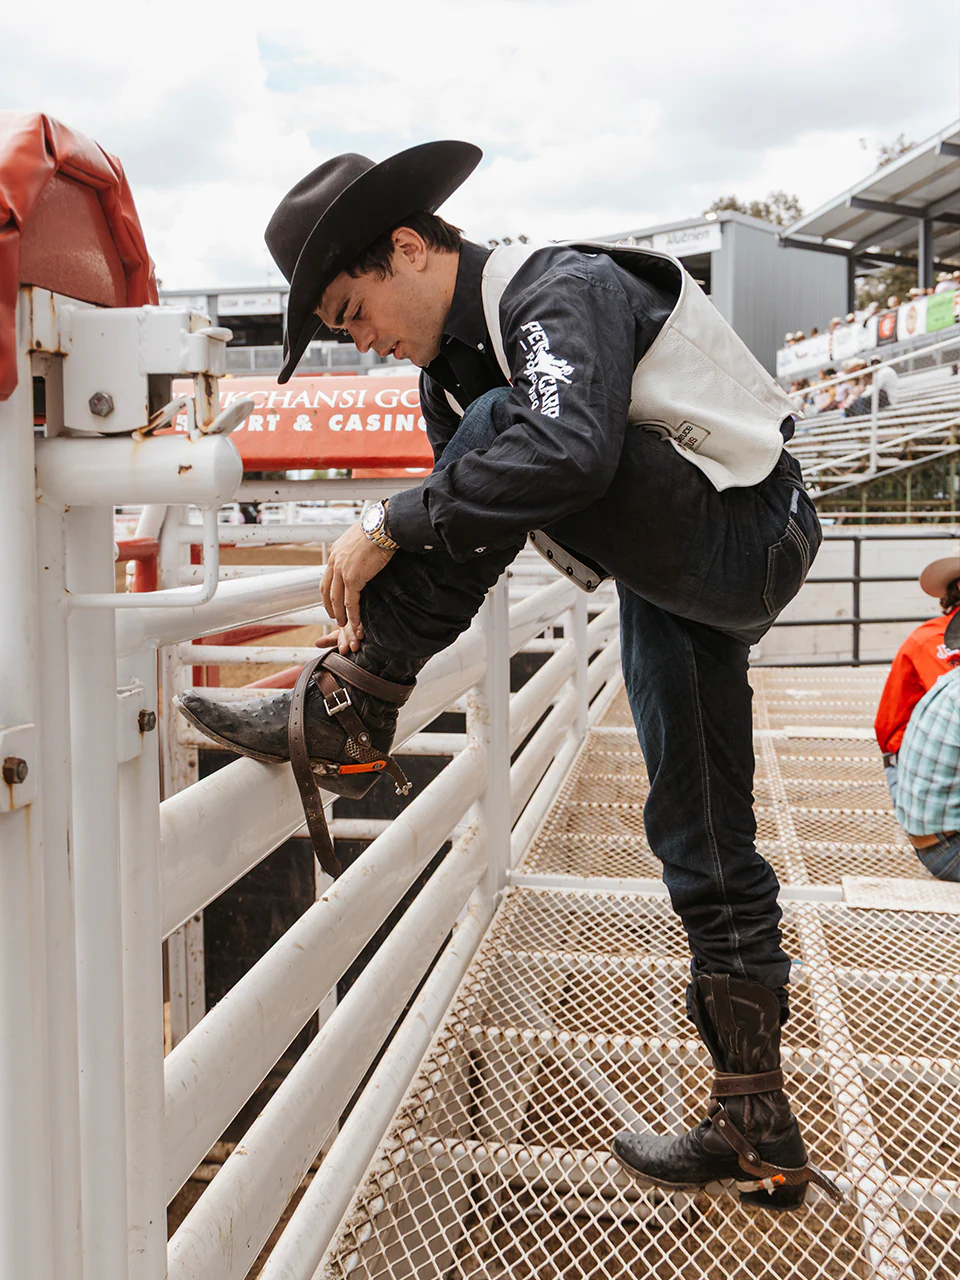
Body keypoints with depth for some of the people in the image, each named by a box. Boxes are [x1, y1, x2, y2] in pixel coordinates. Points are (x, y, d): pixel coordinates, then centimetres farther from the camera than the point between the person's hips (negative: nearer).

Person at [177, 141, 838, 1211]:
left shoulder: (563, 291, -18)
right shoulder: (451, 367, 11)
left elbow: (566, 452, -38)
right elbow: (465, 537, 15)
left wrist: (389, 527, -30)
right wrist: (374, 623, 2)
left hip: (750, 539, -10)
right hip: (680, 589, 10)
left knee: (500, 427, -26)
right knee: (703, 850, 8)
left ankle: (345, 720, -21)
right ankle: (760, 1131, 17)